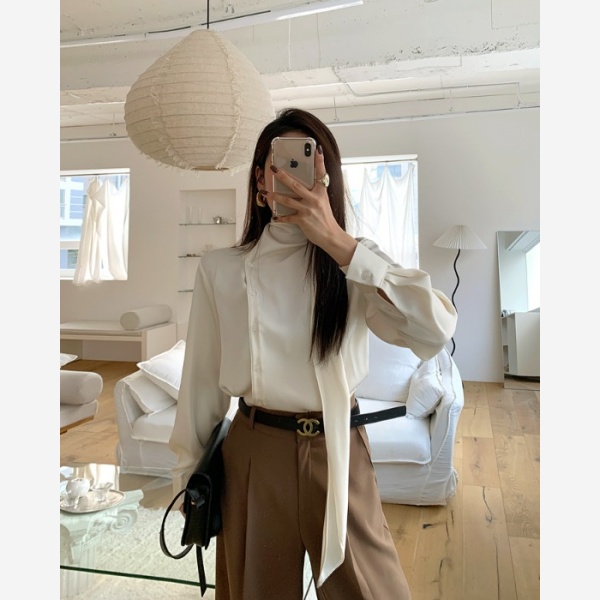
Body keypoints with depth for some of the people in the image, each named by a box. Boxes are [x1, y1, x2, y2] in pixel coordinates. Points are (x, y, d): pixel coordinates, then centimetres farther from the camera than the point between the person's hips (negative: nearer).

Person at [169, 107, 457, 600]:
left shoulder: (354, 263, -4)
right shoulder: (220, 269, -3)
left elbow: (436, 330, -22)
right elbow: (202, 380, 3)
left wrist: (337, 242, -25)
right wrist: (189, 474, 10)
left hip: (339, 454, 0)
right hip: (255, 457, 1)